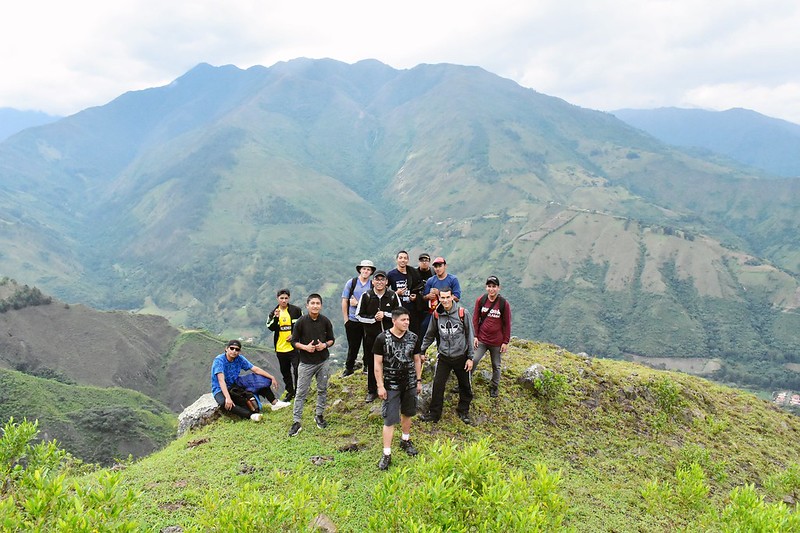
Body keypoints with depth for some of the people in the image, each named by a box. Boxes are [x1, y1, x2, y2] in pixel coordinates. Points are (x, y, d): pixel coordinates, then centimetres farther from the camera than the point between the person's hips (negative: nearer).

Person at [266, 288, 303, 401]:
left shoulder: (296, 310, -2)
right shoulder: (274, 312, 5)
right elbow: (270, 327, -7)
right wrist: (275, 317, -23)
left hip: (294, 346, -4)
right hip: (280, 348, 4)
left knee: (297, 370, -10)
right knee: (285, 372, 15)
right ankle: (290, 392, 28)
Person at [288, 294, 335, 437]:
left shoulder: (325, 321, -3)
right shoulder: (301, 322, -9)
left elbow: (331, 339, 8)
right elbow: (294, 341, -3)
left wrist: (325, 345, -13)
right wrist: (305, 347, -20)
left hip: (323, 362, 3)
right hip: (306, 363, -2)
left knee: (322, 390, 14)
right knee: (301, 392, 0)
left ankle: (319, 415, 31)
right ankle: (296, 421, 6)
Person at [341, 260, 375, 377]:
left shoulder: (373, 285, 0)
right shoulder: (351, 283, 0)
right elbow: (344, 301, 2)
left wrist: (358, 303, -10)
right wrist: (346, 319, -1)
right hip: (353, 320, 0)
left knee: (368, 345, 9)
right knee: (353, 345, 8)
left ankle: (368, 366, 26)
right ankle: (349, 368, 22)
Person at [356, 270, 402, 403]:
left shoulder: (393, 296, -1)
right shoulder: (366, 296, -2)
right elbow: (359, 315, 1)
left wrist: (385, 314, -12)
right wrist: (374, 318, -13)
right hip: (371, 335, 0)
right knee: (371, 363, 8)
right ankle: (372, 391, 22)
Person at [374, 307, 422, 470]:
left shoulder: (412, 337, -2)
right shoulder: (382, 338, -13)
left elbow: (417, 360, 9)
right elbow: (378, 364, -8)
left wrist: (419, 380, 10)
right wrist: (380, 386, -11)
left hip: (410, 384, 4)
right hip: (391, 385, -4)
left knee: (407, 413, 19)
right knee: (390, 419, -3)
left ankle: (405, 440, 41)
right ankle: (386, 454, 4)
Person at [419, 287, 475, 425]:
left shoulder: (463, 313, -11)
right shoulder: (436, 314, -3)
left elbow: (469, 335, -5)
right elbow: (430, 335, 11)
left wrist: (470, 357, -5)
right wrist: (421, 351, 12)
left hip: (461, 356, -1)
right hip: (443, 357, 2)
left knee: (465, 386, 12)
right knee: (438, 385, 0)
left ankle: (463, 411, 33)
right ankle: (434, 413, 16)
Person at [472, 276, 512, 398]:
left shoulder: (504, 304, -8)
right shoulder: (480, 300, -3)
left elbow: (507, 324, -3)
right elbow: (475, 319, 3)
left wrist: (506, 342, -3)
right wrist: (475, 336, -2)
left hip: (497, 342, -1)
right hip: (481, 340, 1)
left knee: (496, 366, 12)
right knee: (473, 361, -9)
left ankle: (494, 387, 31)